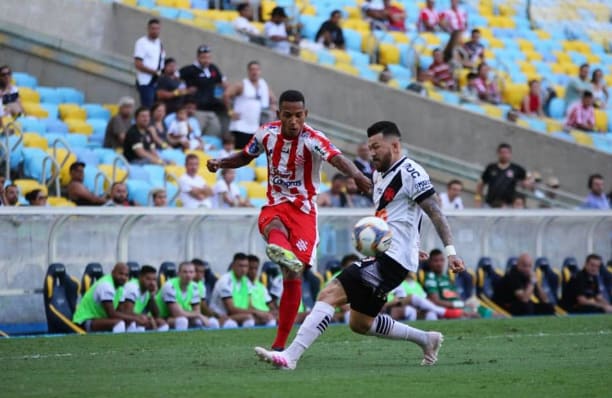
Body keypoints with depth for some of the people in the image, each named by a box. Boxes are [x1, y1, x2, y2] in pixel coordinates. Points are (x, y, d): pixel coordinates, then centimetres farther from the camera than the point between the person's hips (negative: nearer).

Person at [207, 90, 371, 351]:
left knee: (293, 276, -7)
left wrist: (357, 176, -57)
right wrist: (220, 163, -1)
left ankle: (280, 344, 3)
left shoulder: (312, 140, -15)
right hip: (275, 205, 3)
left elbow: (337, 159, -35)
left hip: (303, 211, -3)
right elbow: (245, 157, 19)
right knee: (274, 228, -37)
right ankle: (281, 252, -74)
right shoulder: (267, 133, -1)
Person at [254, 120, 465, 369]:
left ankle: (290, 356, -26)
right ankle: (426, 340, 29)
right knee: (360, 324, 16)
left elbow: (435, 213, -14)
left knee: (330, 294, -20)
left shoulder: (410, 172, -10)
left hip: (391, 260, -10)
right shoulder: (379, 174, 18)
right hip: (379, 256, 10)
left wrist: (450, 251, -20)